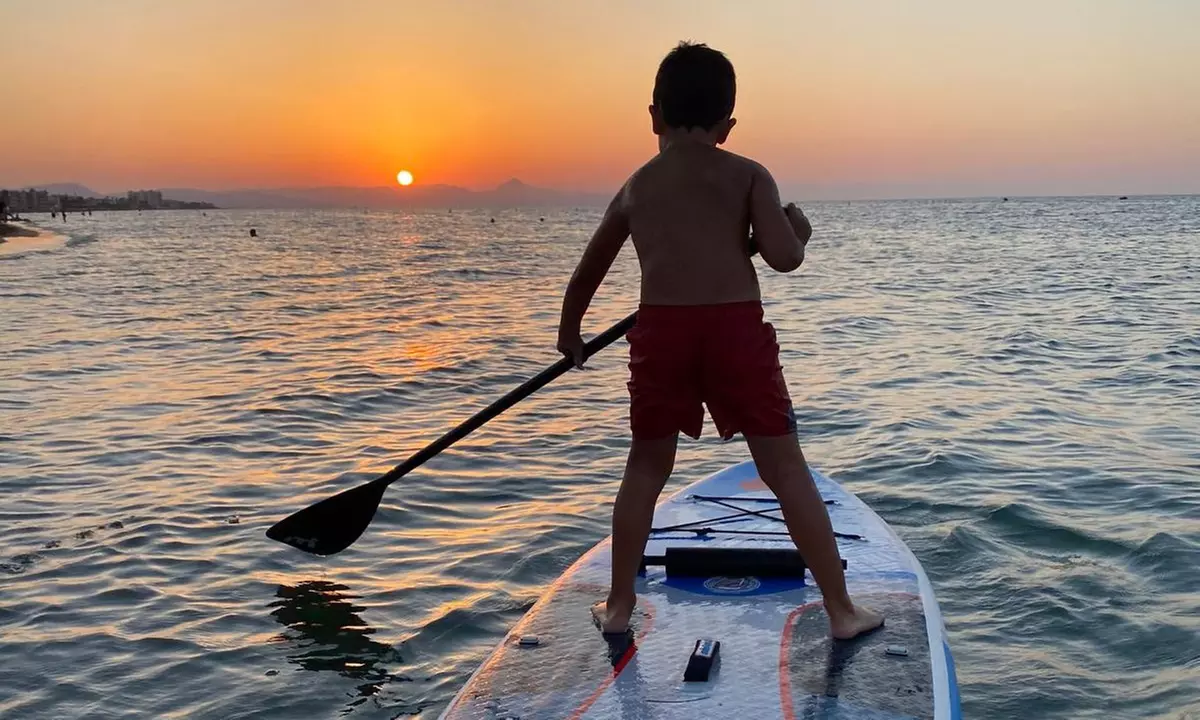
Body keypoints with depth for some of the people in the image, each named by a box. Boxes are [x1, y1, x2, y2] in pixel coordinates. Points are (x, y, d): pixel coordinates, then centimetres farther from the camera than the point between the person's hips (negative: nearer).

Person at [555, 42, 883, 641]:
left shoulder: (635, 187, 17)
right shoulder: (747, 175, 7)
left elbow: (588, 272, 29)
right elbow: (783, 257, -6)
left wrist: (569, 332, 46)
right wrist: (797, 231, 18)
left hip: (661, 329, 2)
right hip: (736, 327, -2)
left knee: (646, 468, 19)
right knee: (786, 469, 6)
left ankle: (619, 604, 23)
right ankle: (841, 608, 11)